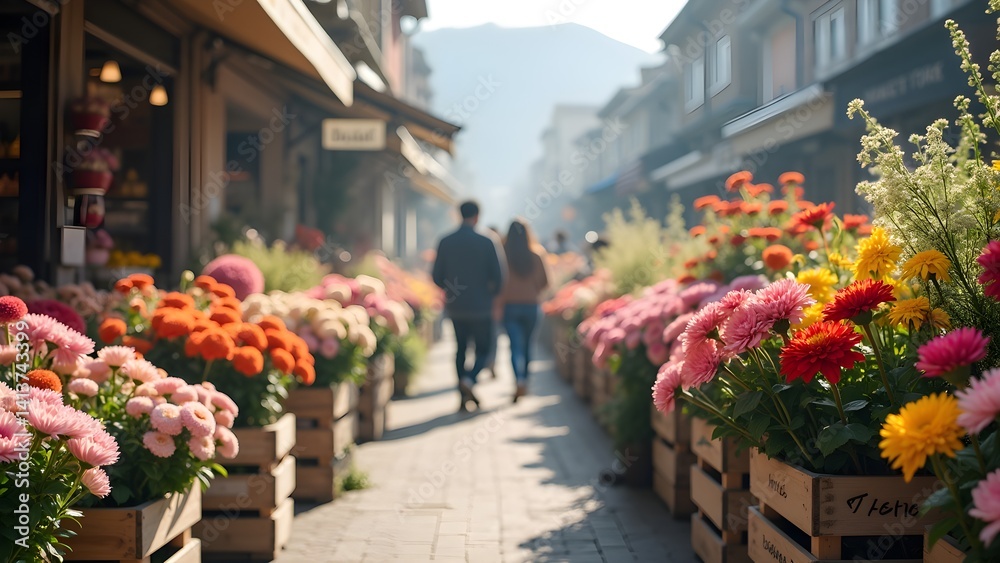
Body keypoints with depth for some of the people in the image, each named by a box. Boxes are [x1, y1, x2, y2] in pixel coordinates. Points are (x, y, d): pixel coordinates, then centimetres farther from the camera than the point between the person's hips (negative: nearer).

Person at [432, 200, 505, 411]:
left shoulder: (445, 242, -2)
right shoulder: (485, 243, -9)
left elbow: (437, 277, 0)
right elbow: (497, 277, -8)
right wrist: (491, 295, 11)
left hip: (455, 307, 3)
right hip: (480, 307, -3)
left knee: (461, 348, 14)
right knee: (483, 349, 10)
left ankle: (464, 396, 14)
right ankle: (469, 379, -16)